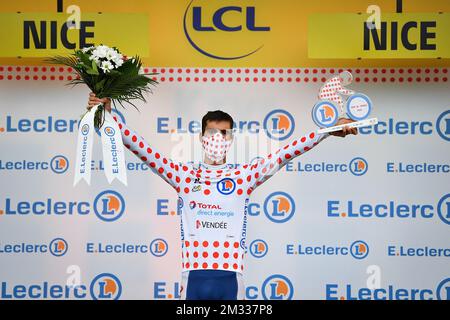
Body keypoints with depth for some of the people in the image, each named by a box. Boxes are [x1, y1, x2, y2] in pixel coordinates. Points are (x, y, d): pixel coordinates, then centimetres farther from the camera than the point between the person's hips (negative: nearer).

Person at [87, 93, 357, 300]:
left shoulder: (245, 175, 10)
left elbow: (284, 154, 4)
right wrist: (109, 115, -1)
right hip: (194, 277, 0)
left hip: (230, 278, 0)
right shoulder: (184, 174, 10)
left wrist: (329, 131, -4)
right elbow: (142, 149, 7)